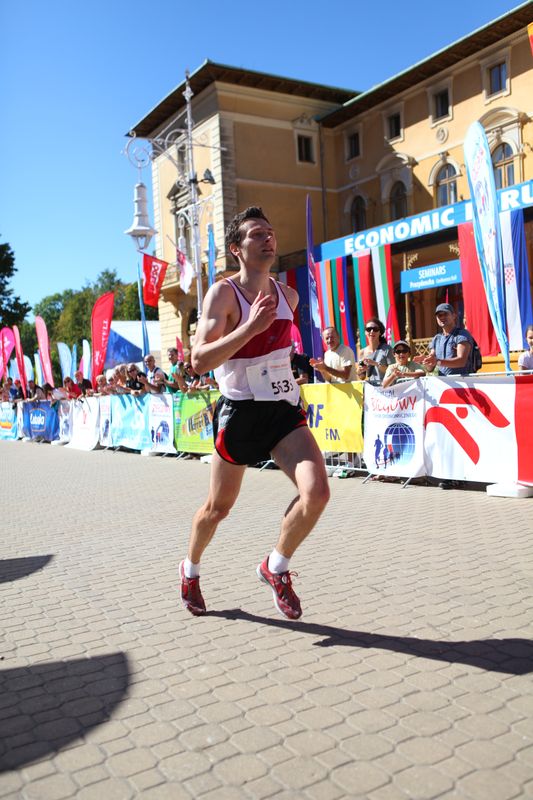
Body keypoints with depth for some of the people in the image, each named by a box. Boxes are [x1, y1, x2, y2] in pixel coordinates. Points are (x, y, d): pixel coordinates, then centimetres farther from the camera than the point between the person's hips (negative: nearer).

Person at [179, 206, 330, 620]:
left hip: (285, 409, 5)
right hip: (240, 412, -4)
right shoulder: (223, 293, -13)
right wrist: (250, 326, -32)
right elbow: (199, 361, -25)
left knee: (317, 492, -16)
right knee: (219, 506, 11)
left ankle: (277, 567, 10)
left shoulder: (288, 295, 6)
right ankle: (191, 570, 41)